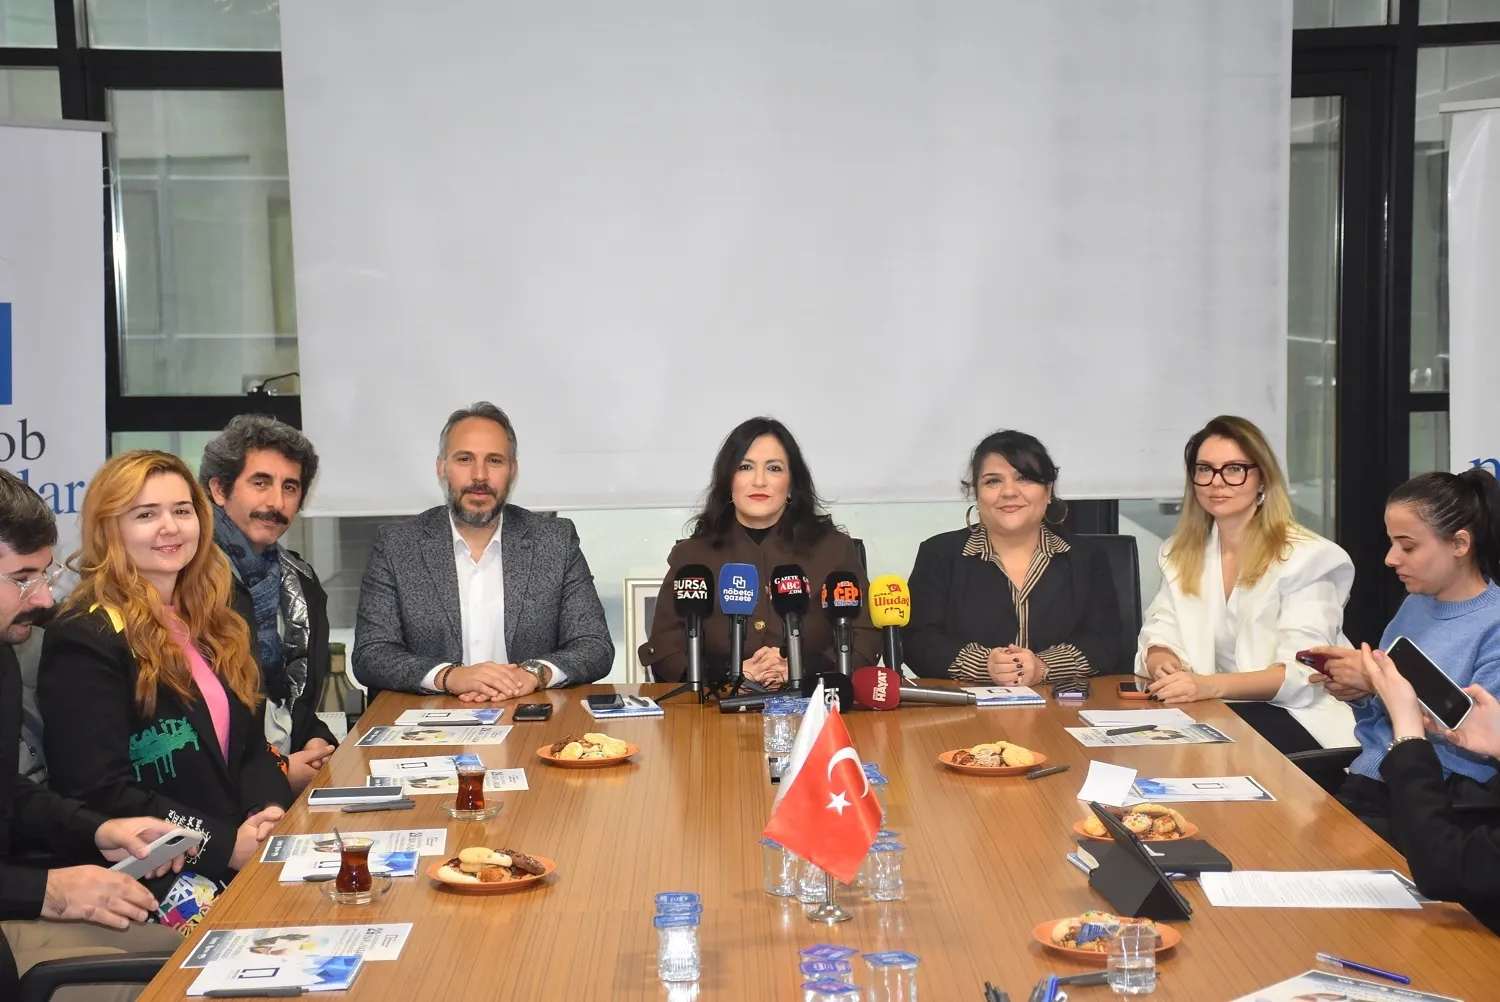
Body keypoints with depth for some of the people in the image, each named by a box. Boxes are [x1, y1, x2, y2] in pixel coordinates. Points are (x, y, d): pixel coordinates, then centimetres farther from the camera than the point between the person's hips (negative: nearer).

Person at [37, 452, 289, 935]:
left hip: (240, 850, 7)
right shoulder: (87, 640, -8)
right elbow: (98, 792, -14)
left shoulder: (213, 623, 15)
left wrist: (270, 810, -5)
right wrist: (225, 844, -17)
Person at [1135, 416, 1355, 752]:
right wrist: (1163, 665, -21)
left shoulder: (1307, 557, -8)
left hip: (1295, 719, -5)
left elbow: (1303, 674, -18)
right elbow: (1159, 638, 5)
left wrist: (1212, 685, -33)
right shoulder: (1179, 554, 11)